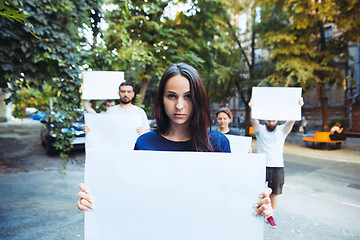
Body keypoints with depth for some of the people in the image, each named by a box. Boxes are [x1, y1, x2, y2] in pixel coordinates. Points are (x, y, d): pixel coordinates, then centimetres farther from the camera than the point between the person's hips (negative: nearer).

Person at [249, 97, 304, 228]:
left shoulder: (282, 130, 6)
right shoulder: (260, 129, 3)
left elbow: (291, 120, -9)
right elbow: (254, 120, -16)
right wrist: (252, 108, -36)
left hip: (278, 167, 2)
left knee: (274, 193, 9)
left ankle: (270, 215, 27)